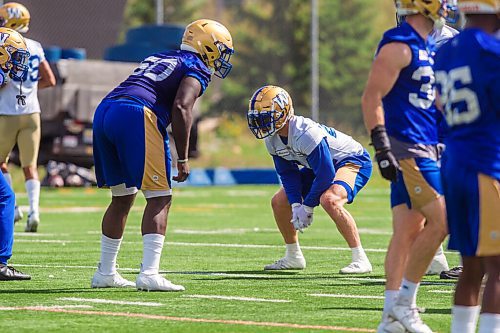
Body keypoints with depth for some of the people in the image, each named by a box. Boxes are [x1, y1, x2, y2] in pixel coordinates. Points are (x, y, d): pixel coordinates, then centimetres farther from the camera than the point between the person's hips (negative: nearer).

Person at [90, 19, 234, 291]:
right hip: (137, 116, -8)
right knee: (159, 199, -2)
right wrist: (183, 159, -6)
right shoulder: (197, 68, 8)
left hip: (103, 113, 8)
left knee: (122, 198, 19)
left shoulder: (158, 58, 32)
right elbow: (181, 107, -8)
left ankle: (105, 273, 24)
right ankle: (149, 274, -12)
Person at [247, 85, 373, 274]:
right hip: (322, 165, 9)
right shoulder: (272, 139, -8)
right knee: (279, 202, 4)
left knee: (329, 199, -37)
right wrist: (296, 205, -14)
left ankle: (360, 259, -29)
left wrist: (307, 207, -22)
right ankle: (293, 257, 22)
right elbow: (288, 174, 1)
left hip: (352, 160, -9)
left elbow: (326, 175, -32)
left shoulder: (306, 133, -35)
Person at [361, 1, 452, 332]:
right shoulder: (398, 46, -12)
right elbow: (372, 98, -17)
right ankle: (403, 302, -4)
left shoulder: (428, 47, 17)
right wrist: (382, 147, -22)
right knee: (441, 221, -12)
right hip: (406, 148, -9)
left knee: (408, 231, 7)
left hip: (424, 149, 9)